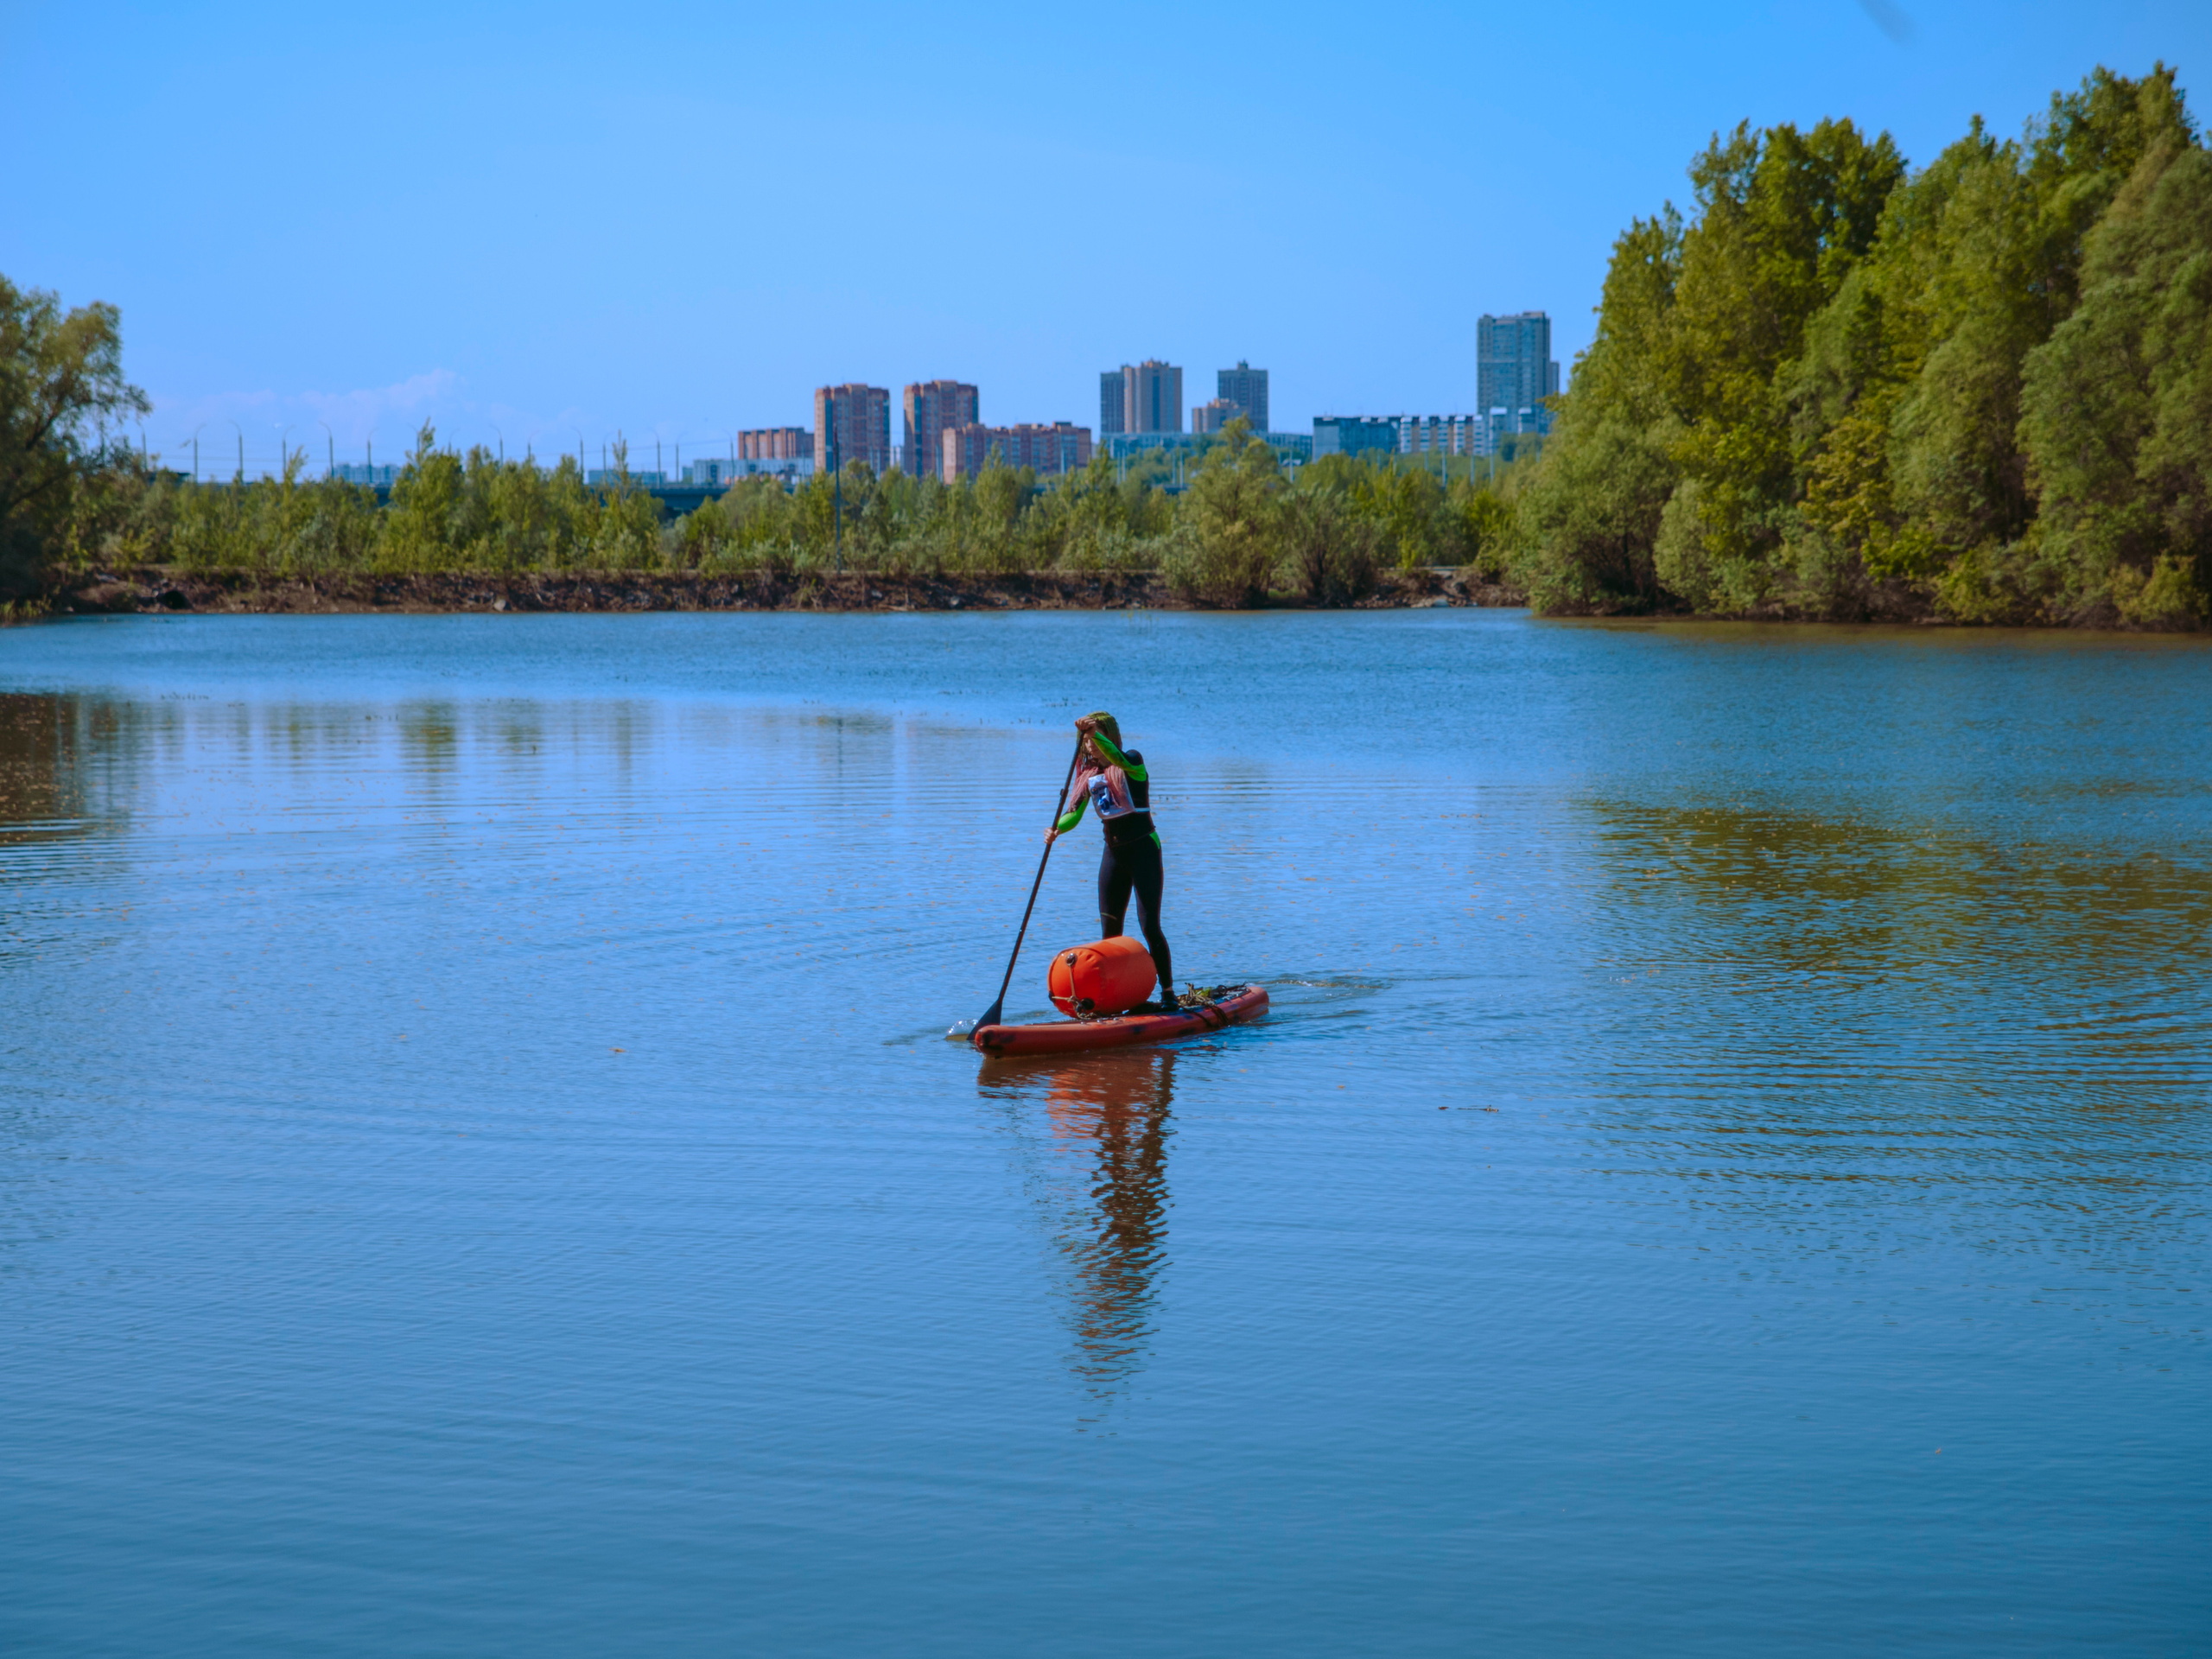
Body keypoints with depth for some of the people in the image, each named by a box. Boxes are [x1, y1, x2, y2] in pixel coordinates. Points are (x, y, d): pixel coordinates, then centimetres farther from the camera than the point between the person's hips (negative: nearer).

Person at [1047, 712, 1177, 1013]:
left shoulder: (1133, 761, -8)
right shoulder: (1088, 774, 8)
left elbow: (1119, 760, -33)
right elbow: (1074, 813, 1)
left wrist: (1097, 734, -47)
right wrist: (1056, 829, -20)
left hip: (1143, 849, -6)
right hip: (1114, 853, 6)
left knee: (1149, 925, -11)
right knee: (1110, 930, 4)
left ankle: (1168, 993, -6)